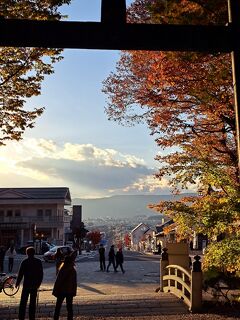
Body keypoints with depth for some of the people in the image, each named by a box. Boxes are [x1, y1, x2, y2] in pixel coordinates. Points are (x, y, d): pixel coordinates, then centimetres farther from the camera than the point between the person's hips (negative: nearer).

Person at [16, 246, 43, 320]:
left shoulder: (24, 262, -9)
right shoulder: (39, 262, 0)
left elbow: (20, 273, -8)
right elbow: (41, 274, 3)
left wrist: (17, 283, 4)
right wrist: (39, 283, 15)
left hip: (26, 284, -3)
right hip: (35, 285, 3)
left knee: (23, 302, 5)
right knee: (33, 302, 11)